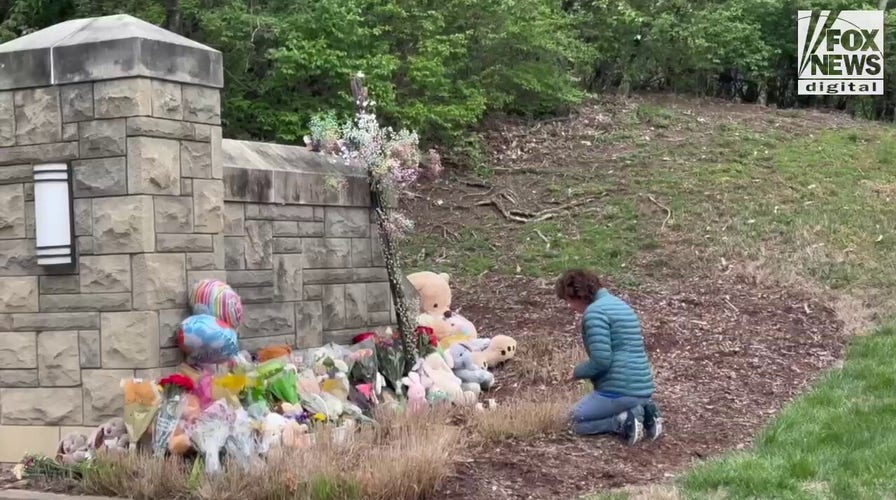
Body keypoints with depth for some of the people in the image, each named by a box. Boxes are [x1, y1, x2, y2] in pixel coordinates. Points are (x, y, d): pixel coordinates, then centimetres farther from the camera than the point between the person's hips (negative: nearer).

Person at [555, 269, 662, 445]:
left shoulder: (594, 311, -12)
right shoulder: (621, 304, 18)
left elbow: (601, 360, -19)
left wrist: (577, 372, -1)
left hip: (620, 390, -9)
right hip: (643, 389, 9)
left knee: (577, 421, 7)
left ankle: (624, 421, -10)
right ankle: (643, 411, 6)